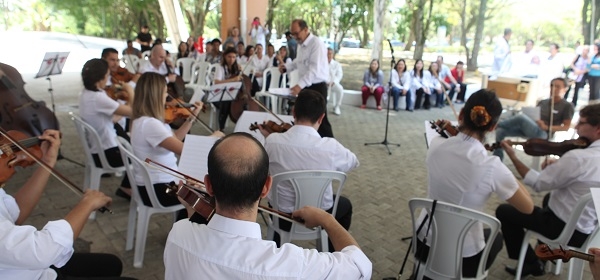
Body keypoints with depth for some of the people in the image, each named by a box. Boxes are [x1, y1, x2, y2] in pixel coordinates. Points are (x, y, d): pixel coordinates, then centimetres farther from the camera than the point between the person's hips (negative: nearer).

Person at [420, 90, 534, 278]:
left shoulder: (436, 146, -12)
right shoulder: (492, 167, -25)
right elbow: (528, 207, -7)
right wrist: (508, 176, 1)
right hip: (462, 258, -3)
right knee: (496, 236, 33)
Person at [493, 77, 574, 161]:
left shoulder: (567, 106, 6)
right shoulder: (542, 102, 25)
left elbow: (566, 127, -1)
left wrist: (546, 127, -17)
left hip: (543, 133, -6)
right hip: (528, 128, 7)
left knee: (521, 117, -34)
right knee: (500, 130, -17)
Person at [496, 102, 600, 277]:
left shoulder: (578, 157, -28)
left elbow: (538, 184, -18)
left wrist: (513, 156, -10)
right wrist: (557, 167, -2)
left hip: (569, 230, -9)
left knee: (503, 211, 4)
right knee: (551, 196, 36)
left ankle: (529, 264, 16)